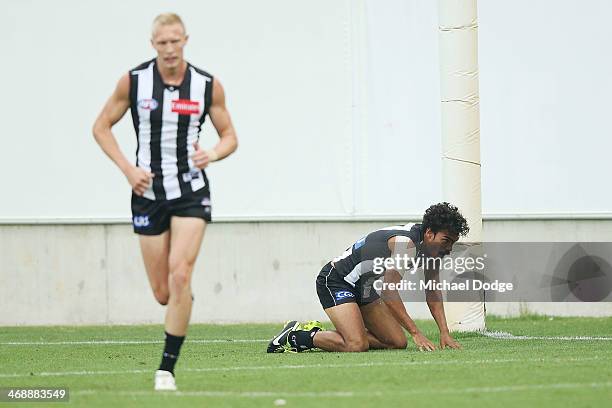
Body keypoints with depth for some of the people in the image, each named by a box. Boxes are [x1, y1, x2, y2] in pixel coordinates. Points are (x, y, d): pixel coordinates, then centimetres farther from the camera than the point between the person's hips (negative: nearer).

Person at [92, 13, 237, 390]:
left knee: (180, 275, -18)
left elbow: (230, 136, 8)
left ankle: (167, 368, -13)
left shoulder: (208, 86, -3)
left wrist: (213, 153, -16)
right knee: (163, 292, 2)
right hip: (149, 191, 1)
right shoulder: (134, 81, -4)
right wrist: (128, 169, -7)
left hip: (191, 192, -1)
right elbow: (102, 126, 6)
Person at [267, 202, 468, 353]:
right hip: (335, 280, -10)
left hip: (363, 289, 10)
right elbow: (389, 293, -31)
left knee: (397, 343, 2)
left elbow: (432, 292, 9)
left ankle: (318, 333, 12)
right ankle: (296, 336, -7)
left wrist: (444, 333, -2)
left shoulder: (433, 246, 1)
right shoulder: (405, 243, -28)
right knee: (357, 345, -27)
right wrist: (416, 333, -31)